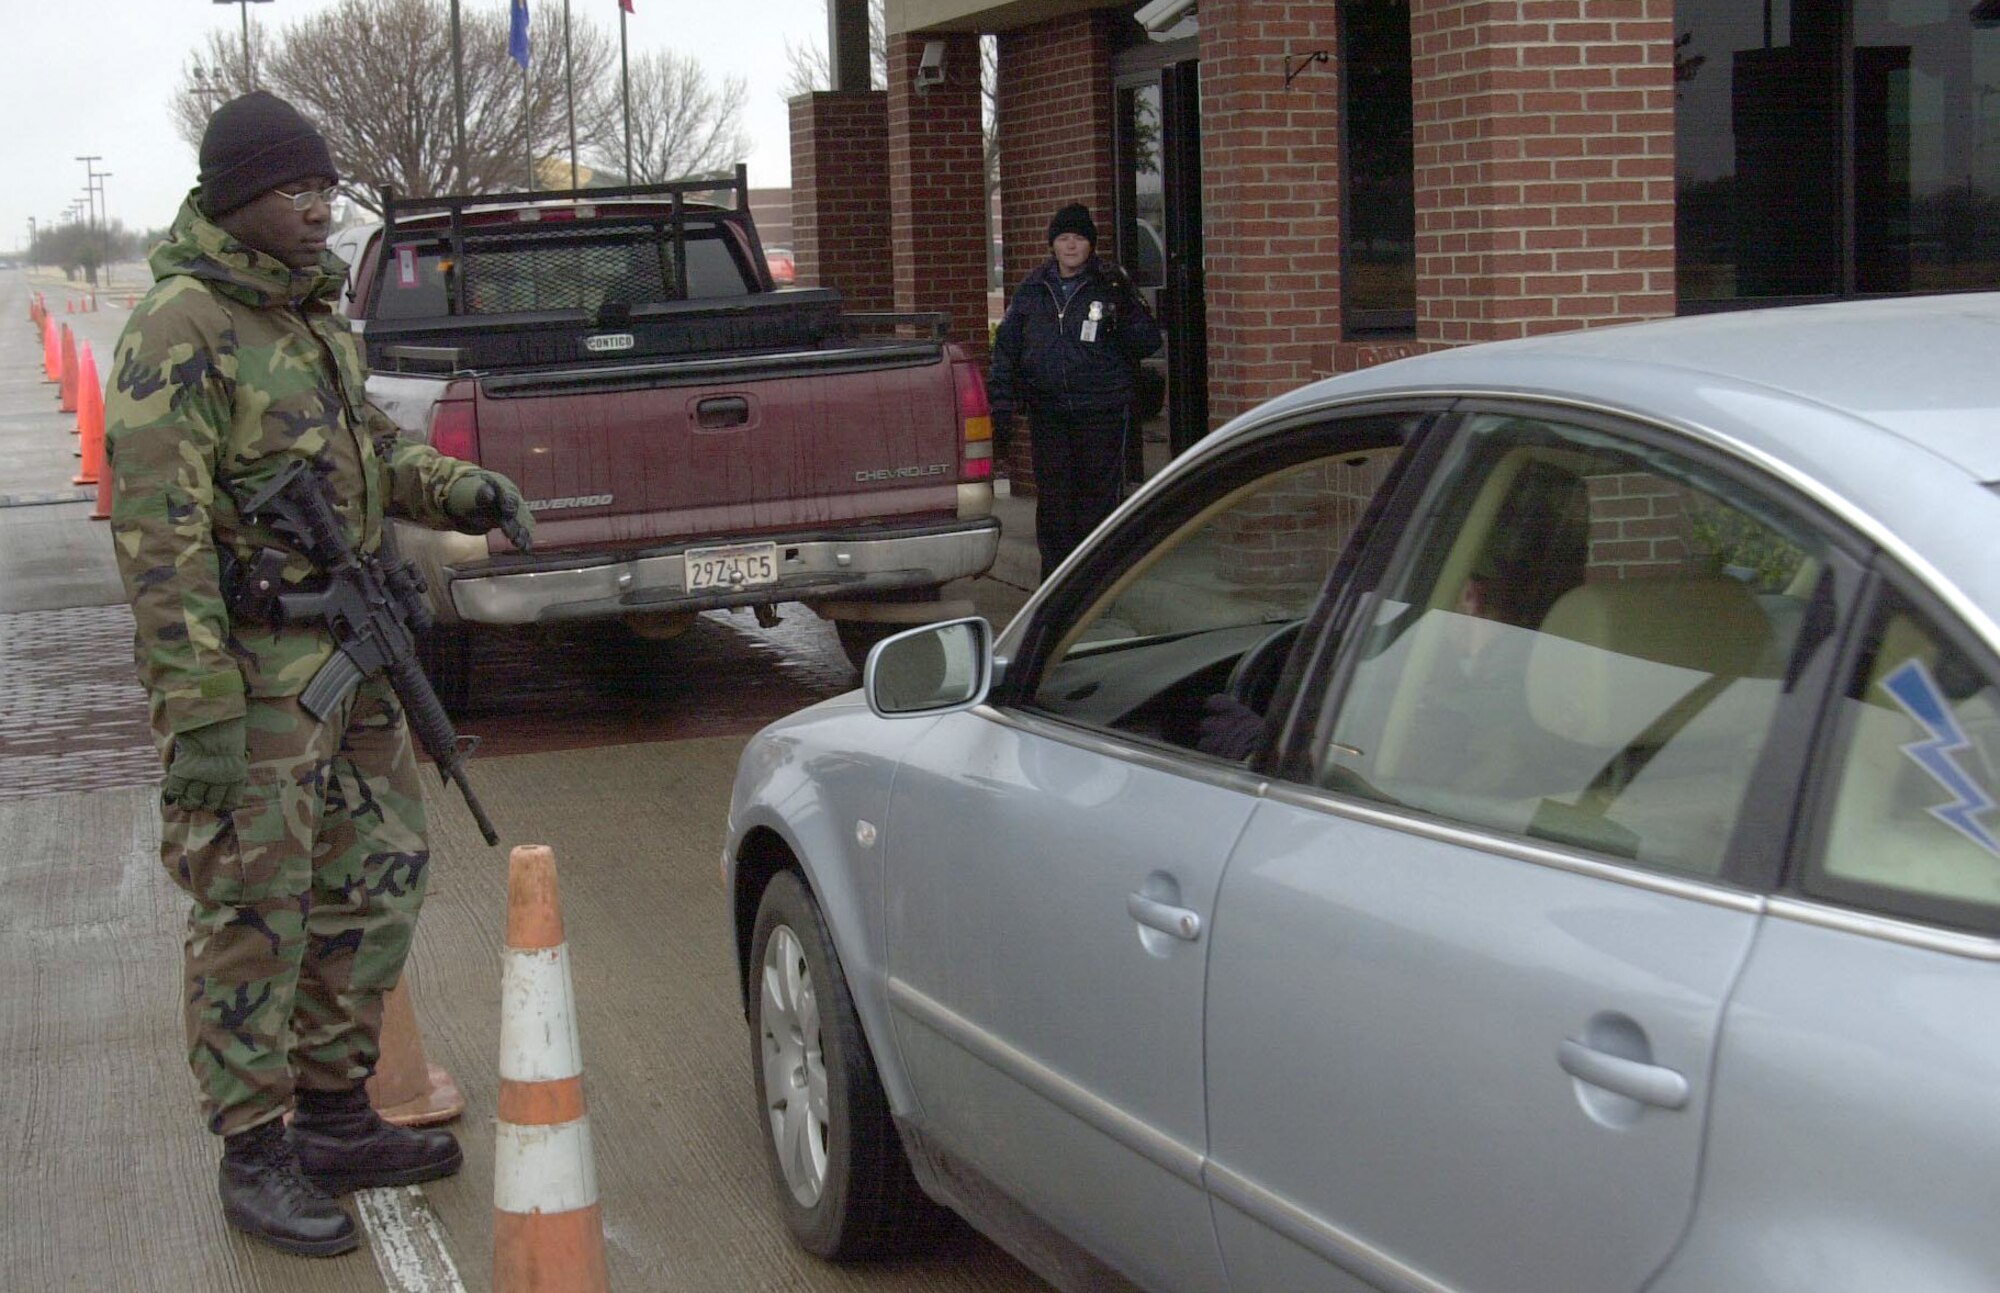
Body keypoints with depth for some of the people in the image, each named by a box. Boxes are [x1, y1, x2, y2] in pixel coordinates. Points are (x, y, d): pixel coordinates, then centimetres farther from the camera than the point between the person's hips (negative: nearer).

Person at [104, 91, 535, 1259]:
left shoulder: (312, 312, 12)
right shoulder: (181, 330, -16)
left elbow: (366, 444, 25)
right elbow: (159, 535, -20)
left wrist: (457, 487, 4)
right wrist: (199, 713, -23)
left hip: (346, 657, 9)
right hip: (249, 668, -9)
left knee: (377, 880, 15)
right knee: (254, 912, 0)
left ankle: (335, 1117, 29)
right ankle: (255, 1156, 11)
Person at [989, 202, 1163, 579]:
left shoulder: (1110, 287, 2)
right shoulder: (1032, 290, 9)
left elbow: (1147, 343, 0)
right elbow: (1006, 347, 12)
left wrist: (1125, 310, -18)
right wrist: (1001, 404, 4)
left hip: (1103, 411, -2)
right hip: (1048, 412, 3)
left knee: (1099, 493, -1)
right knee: (1052, 498, 5)